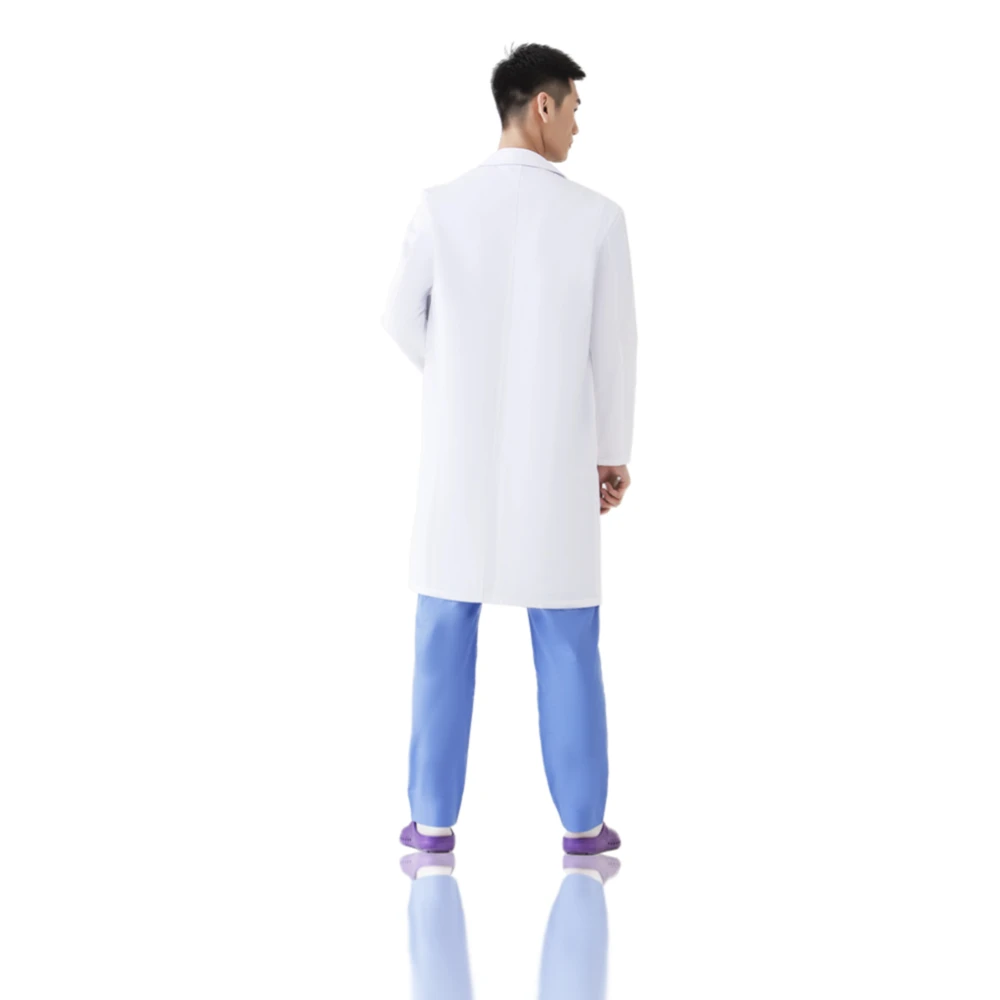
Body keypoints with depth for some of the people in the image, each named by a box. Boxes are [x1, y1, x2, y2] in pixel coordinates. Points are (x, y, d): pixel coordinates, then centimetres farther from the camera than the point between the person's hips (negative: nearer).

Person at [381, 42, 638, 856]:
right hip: (556, 457, 0)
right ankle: (582, 821, 14)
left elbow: (405, 321, 5)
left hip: (462, 455, 1)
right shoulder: (596, 216, -10)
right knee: (568, 644, 10)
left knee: (446, 640, 9)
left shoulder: (441, 207, -8)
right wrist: (615, 452, 10)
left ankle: (435, 819, 10)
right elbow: (614, 345, -4)